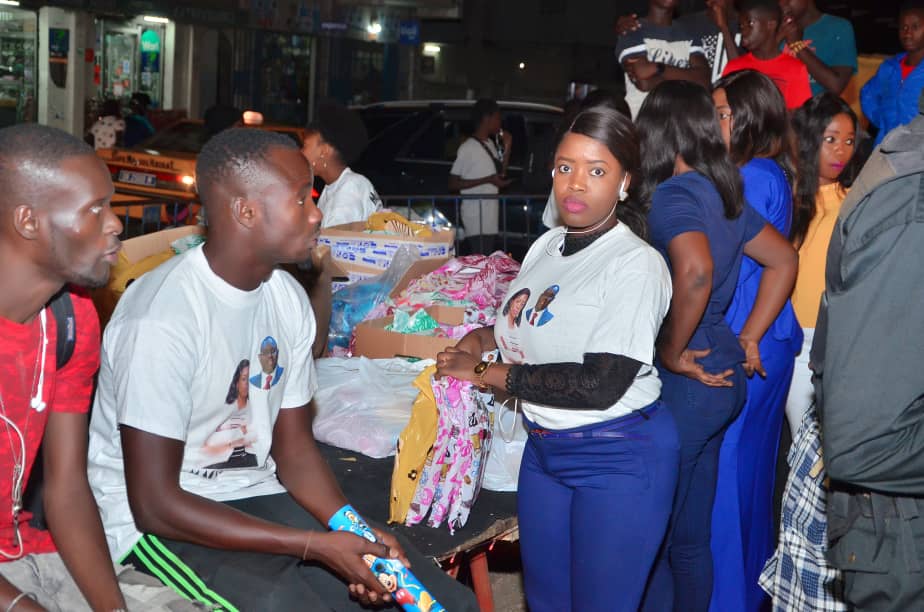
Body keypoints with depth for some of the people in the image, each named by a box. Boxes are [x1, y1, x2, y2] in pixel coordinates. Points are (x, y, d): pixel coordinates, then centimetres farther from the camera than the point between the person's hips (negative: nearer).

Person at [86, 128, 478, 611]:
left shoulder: (288, 299, 0)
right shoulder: (163, 317, -23)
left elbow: (294, 447, 7)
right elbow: (155, 503, -22)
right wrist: (316, 546, -23)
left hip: (256, 497, 7)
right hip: (157, 520, -6)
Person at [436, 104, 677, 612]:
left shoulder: (636, 265, -18)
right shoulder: (546, 246, 5)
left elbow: (599, 385, -24)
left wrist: (486, 373, -18)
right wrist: (483, 338, 3)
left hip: (618, 457, -7)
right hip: (543, 447, 7)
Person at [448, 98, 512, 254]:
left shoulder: (491, 144, 13)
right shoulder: (468, 148, -13)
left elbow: (500, 175, 20)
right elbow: (453, 184, -13)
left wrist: (507, 148, 10)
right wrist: (488, 180, -19)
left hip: (490, 219, 9)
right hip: (476, 221, -9)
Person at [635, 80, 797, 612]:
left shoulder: (673, 194, -15)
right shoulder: (722, 193, 11)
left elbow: (695, 272, -33)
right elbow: (784, 260, 21)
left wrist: (672, 351, -20)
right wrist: (749, 339, 17)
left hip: (684, 386, -9)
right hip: (721, 378, 9)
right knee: (692, 535, 19)